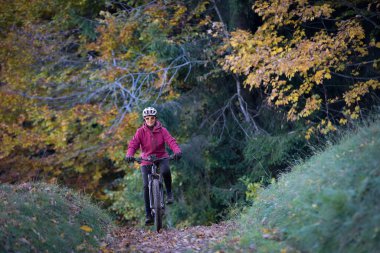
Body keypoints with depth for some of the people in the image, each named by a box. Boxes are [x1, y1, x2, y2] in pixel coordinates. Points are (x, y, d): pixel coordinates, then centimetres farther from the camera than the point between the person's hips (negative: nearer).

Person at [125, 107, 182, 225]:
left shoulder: (162, 130, -7)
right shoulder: (140, 132, -6)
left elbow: (171, 141, -19)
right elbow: (133, 144, -16)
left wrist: (177, 151, -39)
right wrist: (129, 155, -37)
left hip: (161, 157, -1)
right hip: (146, 160, 1)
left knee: (165, 171, -35)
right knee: (146, 186, -9)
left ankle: (169, 192, -8)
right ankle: (148, 215, 0)